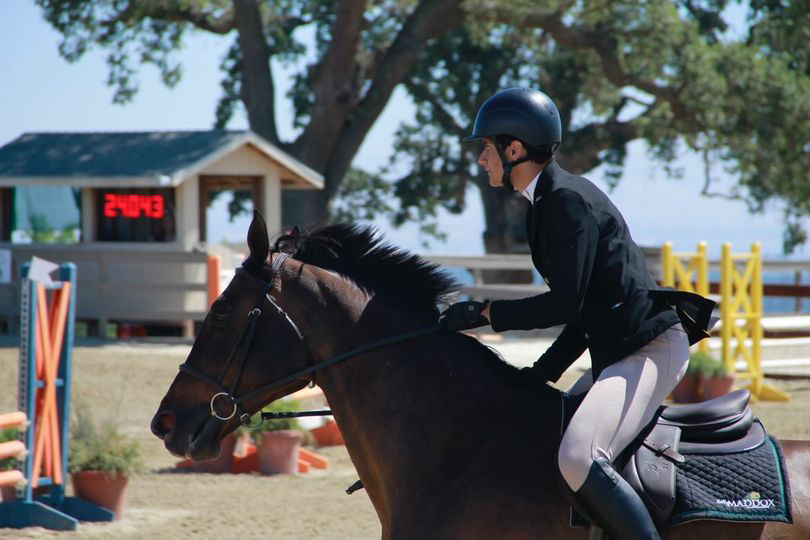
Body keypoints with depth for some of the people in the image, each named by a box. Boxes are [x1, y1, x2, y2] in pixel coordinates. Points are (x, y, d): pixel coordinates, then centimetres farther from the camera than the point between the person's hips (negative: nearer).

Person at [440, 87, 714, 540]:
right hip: (617, 352, 11)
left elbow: (566, 303, -20)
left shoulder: (568, 201, -14)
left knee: (578, 458, -29)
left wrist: (485, 313, -13)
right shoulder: (549, 201, 17)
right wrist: (544, 371, 13)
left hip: (649, 349, -11)